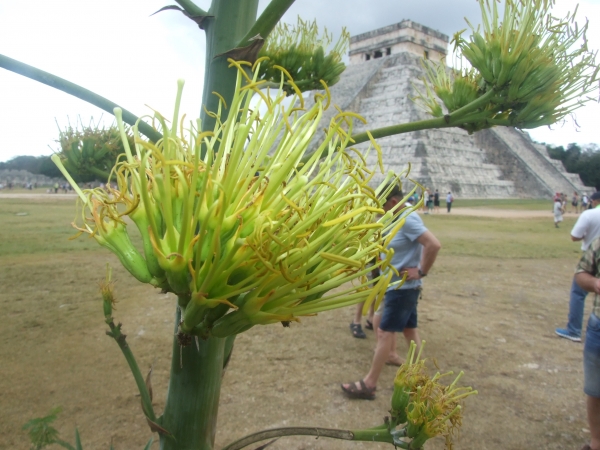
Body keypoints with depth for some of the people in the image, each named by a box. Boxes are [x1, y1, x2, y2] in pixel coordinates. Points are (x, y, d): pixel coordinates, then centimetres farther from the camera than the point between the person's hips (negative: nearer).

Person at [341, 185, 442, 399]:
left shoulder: (408, 219, -21)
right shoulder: (403, 217, 8)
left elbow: (434, 245, -30)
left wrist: (421, 271, -21)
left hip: (403, 287, -10)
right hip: (402, 286, 10)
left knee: (385, 332, -4)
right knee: (409, 330, 17)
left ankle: (369, 384, 4)